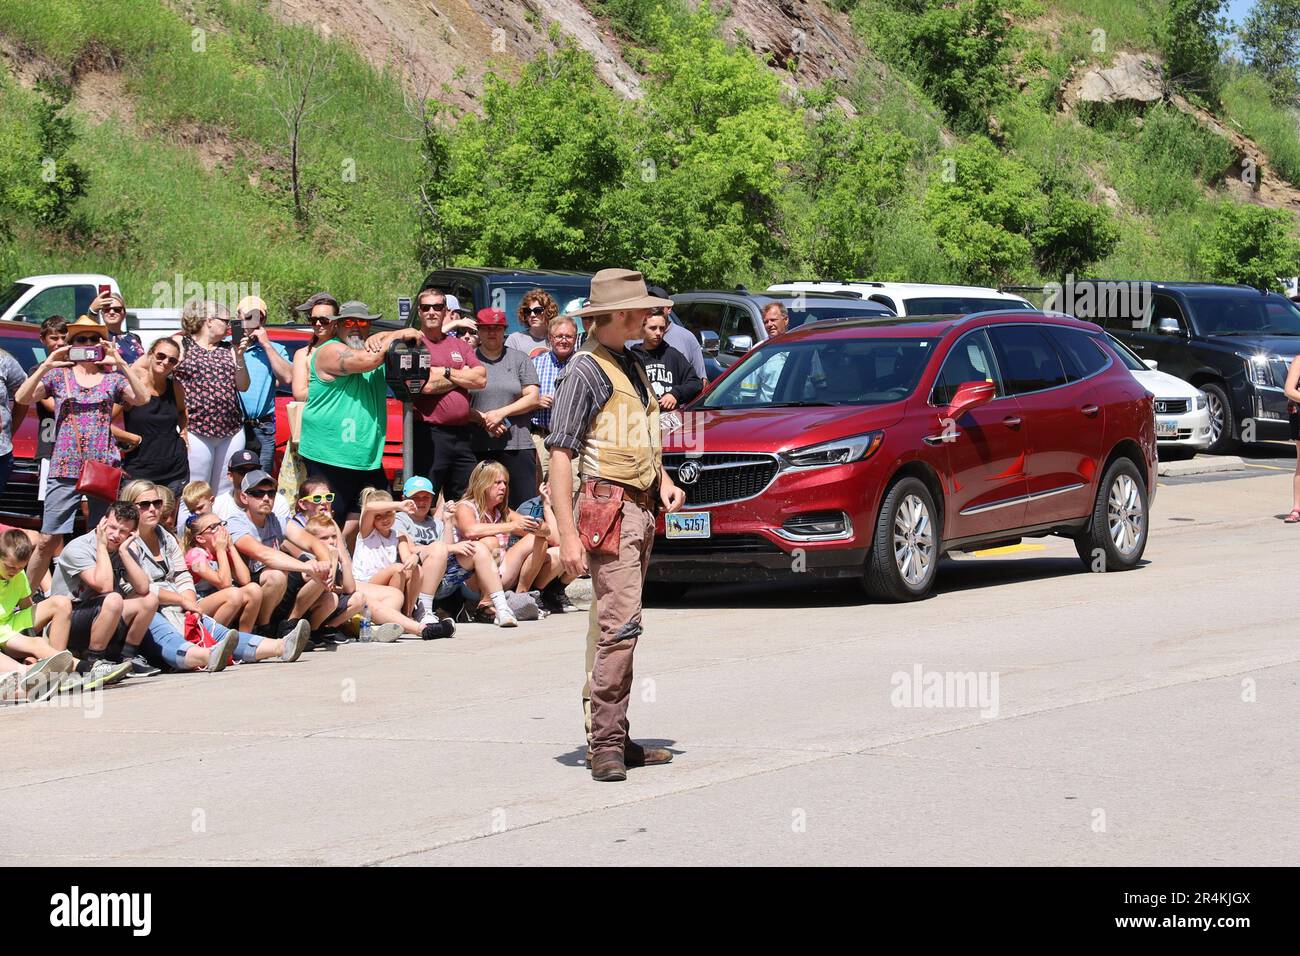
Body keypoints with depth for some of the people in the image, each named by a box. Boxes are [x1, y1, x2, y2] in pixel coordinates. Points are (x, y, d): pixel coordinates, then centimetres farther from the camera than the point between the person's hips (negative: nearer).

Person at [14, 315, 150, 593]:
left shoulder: (112, 377, 10)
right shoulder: (58, 375, 9)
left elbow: (141, 399, -6)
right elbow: (22, 398, -2)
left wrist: (121, 364, -14)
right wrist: (46, 366, -13)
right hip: (64, 470, -1)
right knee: (48, 540, -3)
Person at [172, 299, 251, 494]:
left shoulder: (229, 349, 15)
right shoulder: (181, 343, 3)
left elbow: (242, 386, 12)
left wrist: (239, 356, -2)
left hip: (232, 432, 5)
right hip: (195, 431, -5)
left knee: (224, 493, 6)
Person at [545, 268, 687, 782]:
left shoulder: (632, 367, 18)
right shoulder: (586, 370, -9)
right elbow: (560, 455, -13)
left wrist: (663, 479, 12)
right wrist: (567, 535, -19)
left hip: (642, 509, 9)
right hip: (609, 507, -9)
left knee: (616, 627, 11)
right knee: (620, 625, -15)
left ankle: (615, 739, 14)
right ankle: (605, 745, -14)